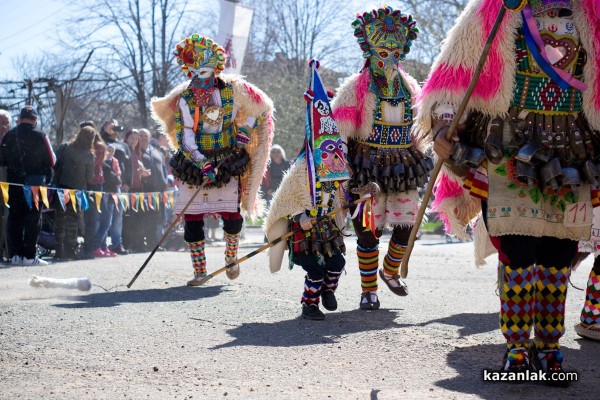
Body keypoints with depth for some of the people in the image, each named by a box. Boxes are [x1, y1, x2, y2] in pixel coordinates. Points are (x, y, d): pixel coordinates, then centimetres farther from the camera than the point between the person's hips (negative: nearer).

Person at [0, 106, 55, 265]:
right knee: (33, 218, 2)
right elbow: (51, 161, -6)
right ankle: (29, 255, -1)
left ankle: (15, 254, 7)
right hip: (35, 182, -3)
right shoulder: (40, 136, -8)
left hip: (13, 182, 3)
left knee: (14, 217, 9)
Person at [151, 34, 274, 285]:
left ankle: (231, 258, 23)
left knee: (232, 216, -6)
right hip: (195, 163, 1)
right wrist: (202, 164, -22)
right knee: (192, 218, -5)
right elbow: (185, 137, -10)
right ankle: (200, 271, 7)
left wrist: (245, 130, -3)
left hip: (228, 162, -1)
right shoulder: (185, 99, -4)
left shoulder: (232, 90, -4)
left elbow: (260, 109, 11)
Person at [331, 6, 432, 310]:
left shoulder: (409, 86, 9)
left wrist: (422, 160, 16)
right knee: (369, 230, -1)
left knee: (407, 225, 6)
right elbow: (339, 131, -8)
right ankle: (368, 290, 11)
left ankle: (390, 271, 32)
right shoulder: (357, 87, -6)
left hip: (404, 167, 4)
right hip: (369, 166, -4)